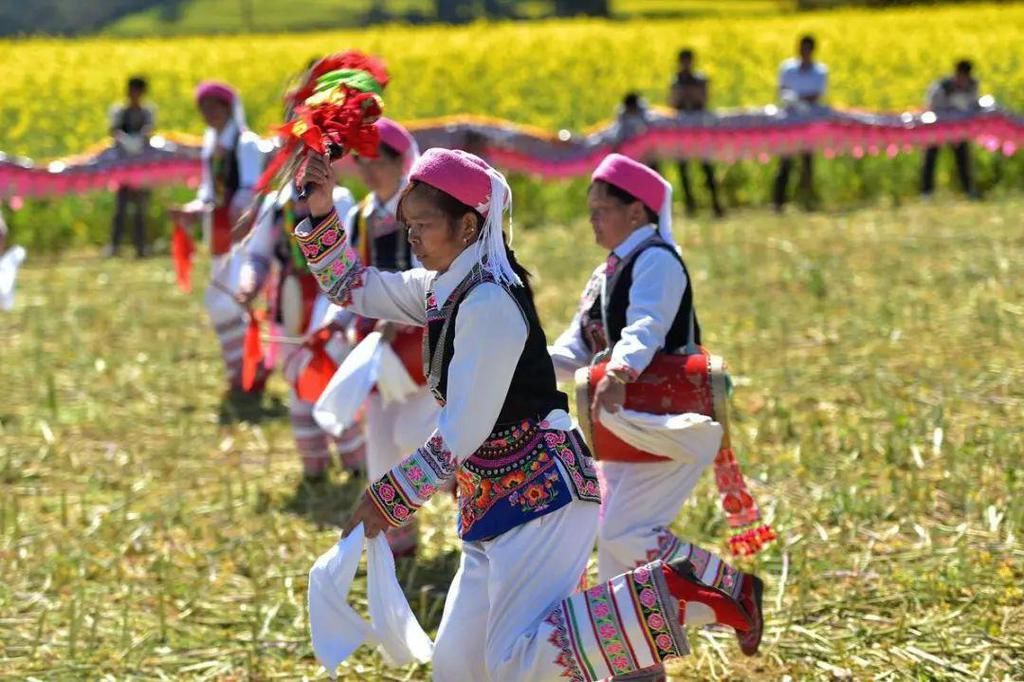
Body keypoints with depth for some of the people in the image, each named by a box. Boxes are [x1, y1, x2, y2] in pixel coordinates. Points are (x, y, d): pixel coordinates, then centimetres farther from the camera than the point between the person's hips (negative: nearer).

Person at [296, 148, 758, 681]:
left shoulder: (490, 305, -19)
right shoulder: (441, 290, 7)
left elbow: (461, 435, -20)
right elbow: (353, 288, 20)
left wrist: (389, 498, -12)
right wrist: (321, 215, 6)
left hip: (541, 493, -9)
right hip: (496, 500, 9)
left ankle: (666, 595, -15)